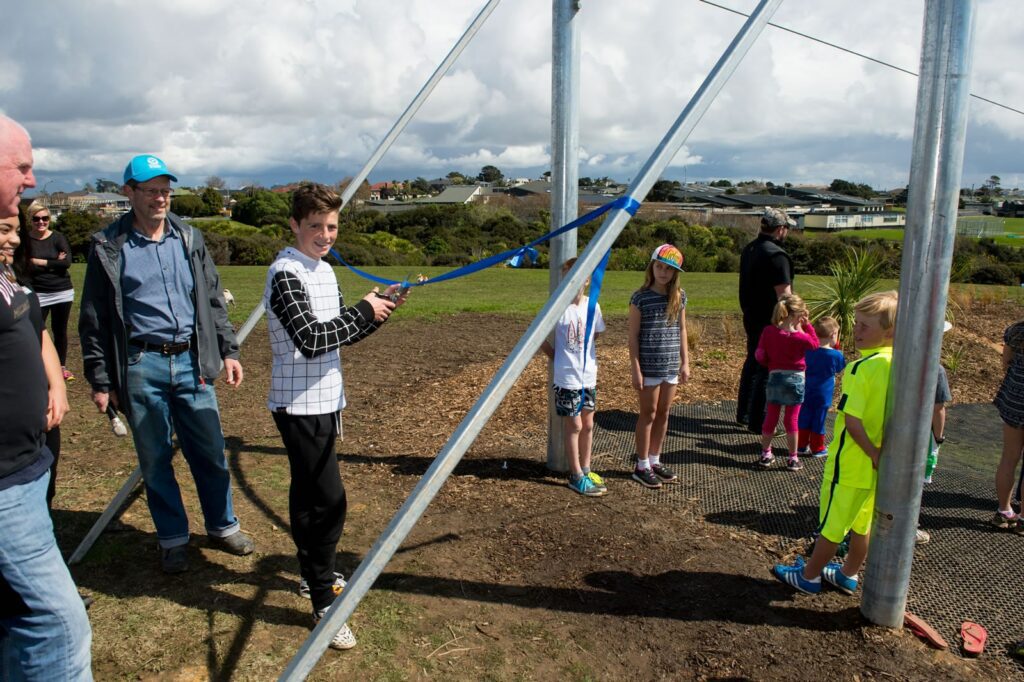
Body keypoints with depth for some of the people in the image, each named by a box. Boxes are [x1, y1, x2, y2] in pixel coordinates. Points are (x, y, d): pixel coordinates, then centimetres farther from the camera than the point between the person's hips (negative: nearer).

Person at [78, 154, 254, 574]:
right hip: (141, 366, -2)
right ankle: (173, 539, 26)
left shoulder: (189, 239, 9)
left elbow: (213, 301, 13)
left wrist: (228, 351, 7)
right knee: (155, 459, 8)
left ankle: (222, 527, 28)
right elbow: (93, 320, 1)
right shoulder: (109, 247, -1)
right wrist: (100, 380, -1)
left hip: (192, 361, 3)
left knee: (210, 452, 8)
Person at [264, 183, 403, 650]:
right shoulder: (286, 274, -16)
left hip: (321, 402, 9)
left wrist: (378, 310, -1)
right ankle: (324, 605, 3)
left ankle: (313, 576, 34)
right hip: (300, 405, -9)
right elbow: (311, 339, -25)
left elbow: (339, 334, 15)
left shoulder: (323, 270, 12)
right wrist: (364, 311, -17)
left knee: (308, 494, 20)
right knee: (328, 501, -9)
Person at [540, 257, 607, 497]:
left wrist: (582, 351, 8)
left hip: (589, 376, 5)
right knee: (574, 425, 2)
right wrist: (557, 356, -2)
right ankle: (576, 476, 14)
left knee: (587, 425, 14)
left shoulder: (592, 306, 0)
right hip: (567, 378, -5)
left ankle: (586, 470, 29)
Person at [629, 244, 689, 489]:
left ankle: (655, 461, 26)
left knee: (663, 414, 12)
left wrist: (685, 362, 9)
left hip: (671, 366, 5)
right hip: (649, 366, -5)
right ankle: (642, 466, 13)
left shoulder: (679, 297, 5)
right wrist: (635, 368, -11)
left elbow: (681, 330, 12)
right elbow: (633, 335, -8)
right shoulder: (640, 297, -9)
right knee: (648, 414, 3)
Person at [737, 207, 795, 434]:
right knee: (768, 371, 0)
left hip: (751, 318, 9)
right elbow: (784, 295, -23)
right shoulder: (777, 255, -20)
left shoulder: (749, 249, 9)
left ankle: (743, 414, 29)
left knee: (752, 364, 19)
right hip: (770, 322, -9)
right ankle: (758, 422, 6)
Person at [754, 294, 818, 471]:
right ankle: (793, 458, 15)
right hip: (795, 379, -2)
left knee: (770, 417, 13)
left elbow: (760, 356, -3)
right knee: (792, 419, 6)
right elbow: (815, 343, 5)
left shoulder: (768, 332, -9)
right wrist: (807, 325, 3)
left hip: (774, 378, 3)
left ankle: (766, 454, 23)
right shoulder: (800, 336, -16)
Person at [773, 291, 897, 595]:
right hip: (877, 465, 7)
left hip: (851, 463, -7)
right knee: (862, 522, 21)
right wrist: (882, 454, 5)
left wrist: (873, 455, -16)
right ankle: (848, 574, 37)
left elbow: (852, 420, -26)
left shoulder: (861, 368, -23)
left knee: (831, 524, 8)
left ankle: (808, 575, 23)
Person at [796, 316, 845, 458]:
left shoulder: (809, 350, -3)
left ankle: (801, 445, 17)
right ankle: (817, 448, 15)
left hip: (807, 391, 4)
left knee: (804, 418, 11)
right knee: (819, 420, 5)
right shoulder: (836, 355, -13)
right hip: (823, 393, -4)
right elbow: (840, 369, 5)